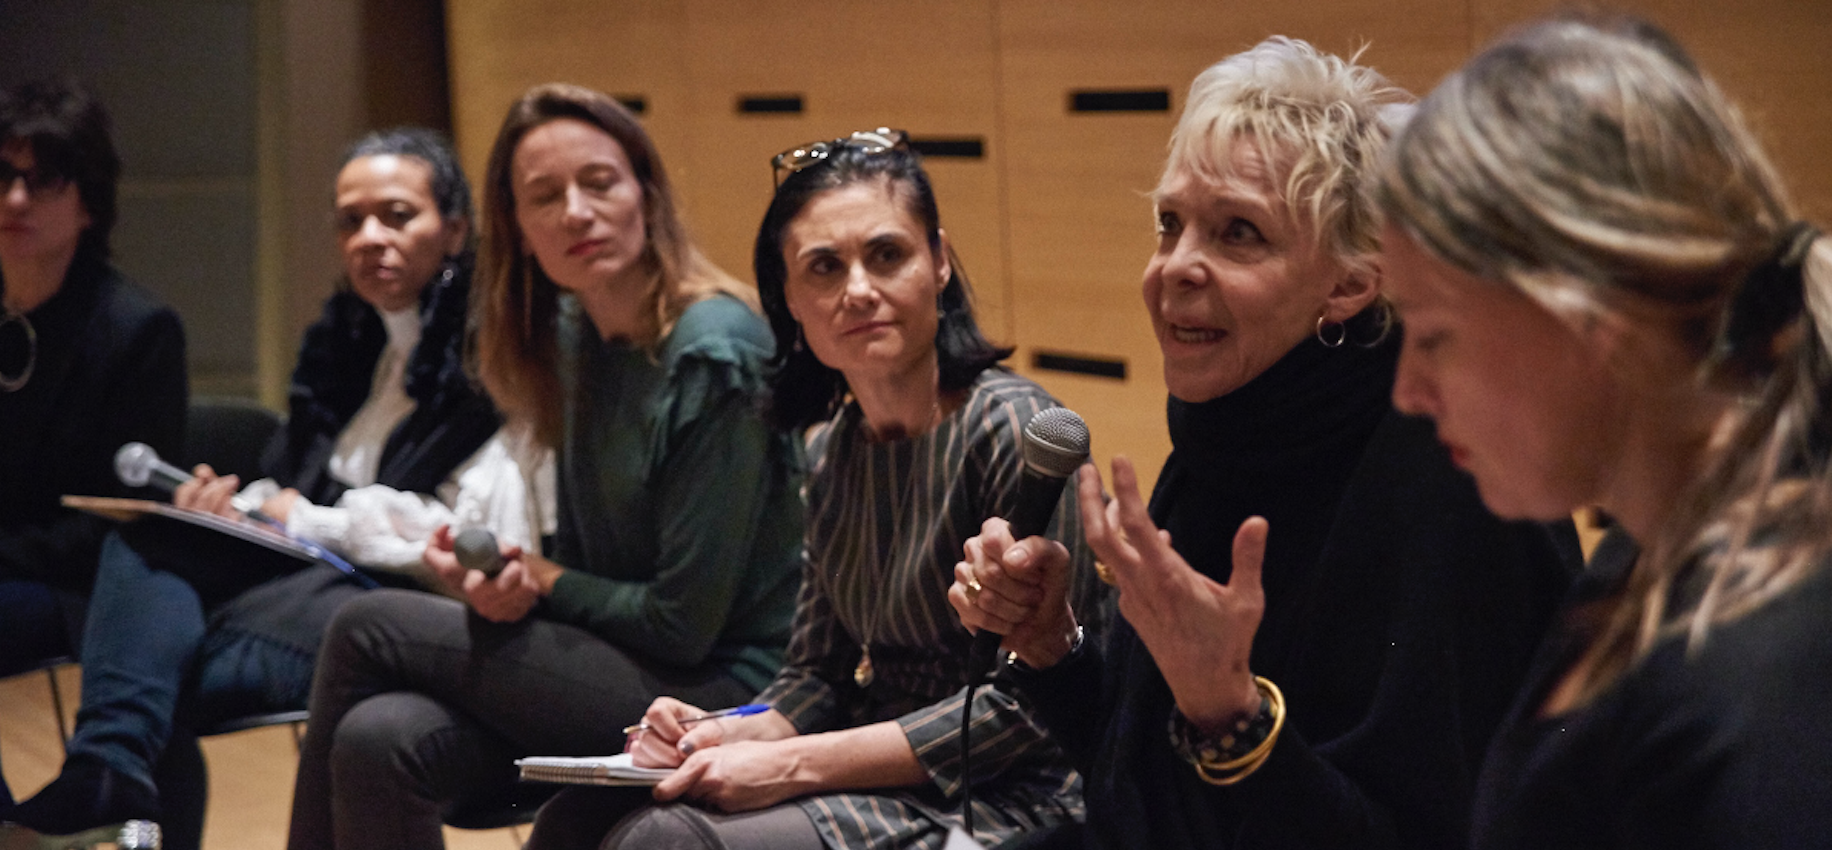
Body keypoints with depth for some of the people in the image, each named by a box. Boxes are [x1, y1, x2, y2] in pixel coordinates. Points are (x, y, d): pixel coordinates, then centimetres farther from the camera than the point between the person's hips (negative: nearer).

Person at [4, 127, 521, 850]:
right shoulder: (347, 336, 20)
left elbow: (481, 528, -15)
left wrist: (306, 519, -9)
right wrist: (244, 507, -5)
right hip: (322, 580, 8)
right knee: (149, 536, -20)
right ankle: (111, 776, -32)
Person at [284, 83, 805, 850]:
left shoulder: (713, 356, -16)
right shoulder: (576, 338, 10)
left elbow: (685, 623, -15)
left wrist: (544, 583, -2)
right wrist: (503, 580, -7)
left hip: (719, 691, -7)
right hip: (619, 665, 7)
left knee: (369, 630, -14)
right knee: (380, 740, -20)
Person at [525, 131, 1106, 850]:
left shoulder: (1008, 426, -14)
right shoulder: (834, 450, 10)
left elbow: (1025, 703, -18)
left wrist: (792, 764, -20)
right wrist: (731, 735, -8)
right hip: (876, 784, 7)